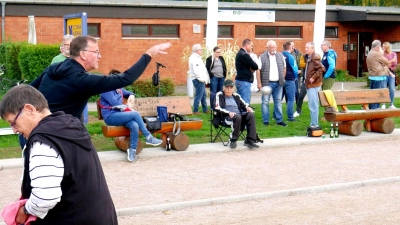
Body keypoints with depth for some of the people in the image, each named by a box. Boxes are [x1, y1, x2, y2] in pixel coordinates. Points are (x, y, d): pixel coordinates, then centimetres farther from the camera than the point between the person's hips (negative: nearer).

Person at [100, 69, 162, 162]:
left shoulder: (119, 89, 17)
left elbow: (129, 93, 35)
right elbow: (115, 104, -16)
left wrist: (131, 95, 10)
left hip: (119, 115, 7)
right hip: (110, 117, -7)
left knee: (135, 126, -26)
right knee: (135, 114, -26)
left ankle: (132, 150, -23)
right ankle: (148, 138, -18)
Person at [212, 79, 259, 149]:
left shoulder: (236, 96, 22)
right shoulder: (219, 95, 7)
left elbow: (244, 104, 27)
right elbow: (217, 108, -6)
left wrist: (248, 107, 1)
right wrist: (229, 113, -21)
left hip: (240, 115, 5)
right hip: (226, 117, -5)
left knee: (251, 114, -23)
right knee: (237, 117, -37)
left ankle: (250, 140, -28)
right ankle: (233, 141, -26)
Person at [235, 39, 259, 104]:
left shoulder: (240, 53, 16)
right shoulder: (244, 55, -16)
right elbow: (255, 66, -16)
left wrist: (251, 69, -2)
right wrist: (252, 68, 4)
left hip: (240, 80, 10)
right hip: (244, 81, -10)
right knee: (245, 103, -10)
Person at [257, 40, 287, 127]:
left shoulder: (280, 56, 8)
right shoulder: (262, 57, -3)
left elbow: (284, 68, 16)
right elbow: (258, 70, -5)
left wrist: (282, 79, 10)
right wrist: (259, 83, -9)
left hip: (278, 83, 3)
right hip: (267, 83, -3)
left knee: (278, 102, 8)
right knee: (265, 102, 0)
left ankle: (279, 120, 13)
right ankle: (265, 121, 7)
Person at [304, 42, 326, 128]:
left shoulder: (315, 57, -14)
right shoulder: (308, 57, 14)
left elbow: (322, 69, -24)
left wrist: (313, 78, -22)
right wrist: (306, 79, 12)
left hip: (314, 85, -10)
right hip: (310, 85, 10)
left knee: (313, 106, -7)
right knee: (312, 106, 16)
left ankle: (314, 124, -2)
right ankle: (313, 124, 24)